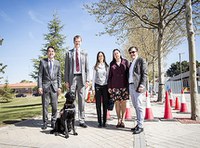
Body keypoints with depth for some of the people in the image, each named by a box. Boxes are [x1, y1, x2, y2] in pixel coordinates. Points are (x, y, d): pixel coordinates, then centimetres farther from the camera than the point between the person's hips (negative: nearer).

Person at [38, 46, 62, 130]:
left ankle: (53, 122, 14)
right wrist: (39, 86, -7)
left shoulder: (57, 63, 11)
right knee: (45, 105, 3)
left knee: (54, 106, 2)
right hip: (45, 86, -1)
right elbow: (40, 75, 1)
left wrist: (59, 86, 3)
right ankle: (45, 122, 14)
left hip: (54, 86, 2)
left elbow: (59, 75, 11)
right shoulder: (43, 61, 5)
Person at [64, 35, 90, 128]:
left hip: (81, 78, 1)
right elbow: (66, 68, 7)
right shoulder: (69, 53, 10)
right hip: (72, 78, -1)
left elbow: (87, 68, 9)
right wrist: (66, 80, -2)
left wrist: (87, 80, 0)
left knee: (82, 100, 2)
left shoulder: (84, 53, 13)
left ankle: (81, 120, 9)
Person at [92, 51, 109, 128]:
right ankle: (99, 122, 7)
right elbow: (93, 78, 7)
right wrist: (93, 88, 1)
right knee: (98, 104, 0)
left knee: (105, 104, 0)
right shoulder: (95, 67, 8)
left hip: (105, 86, 0)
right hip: (98, 86, 0)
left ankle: (104, 122, 8)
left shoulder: (107, 66, 8)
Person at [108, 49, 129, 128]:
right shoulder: (112, 63, 10)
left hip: (124, 85, -1)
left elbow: (128, 73, 5)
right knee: (117, 102, 0)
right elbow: (110, 75, 11)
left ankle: (122, 120, 8)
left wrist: (129, 85, -2)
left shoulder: (125, 62, 7)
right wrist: (109, 86, 4)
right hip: (115, 86, 1)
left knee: (123, 102, 1)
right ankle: (119, 120, 8)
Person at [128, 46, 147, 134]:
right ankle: (138, 124, 14)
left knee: (138, 106, -8)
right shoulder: (131, 63, 23)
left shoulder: (141, 60, 2)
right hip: (131, 86, 7)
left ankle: (140, 126, -3)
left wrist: (142, 85, -18)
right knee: (135, 107, 8)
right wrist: (127, 87, 13)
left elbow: (144, 74, -7)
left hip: (138, 86, -7)